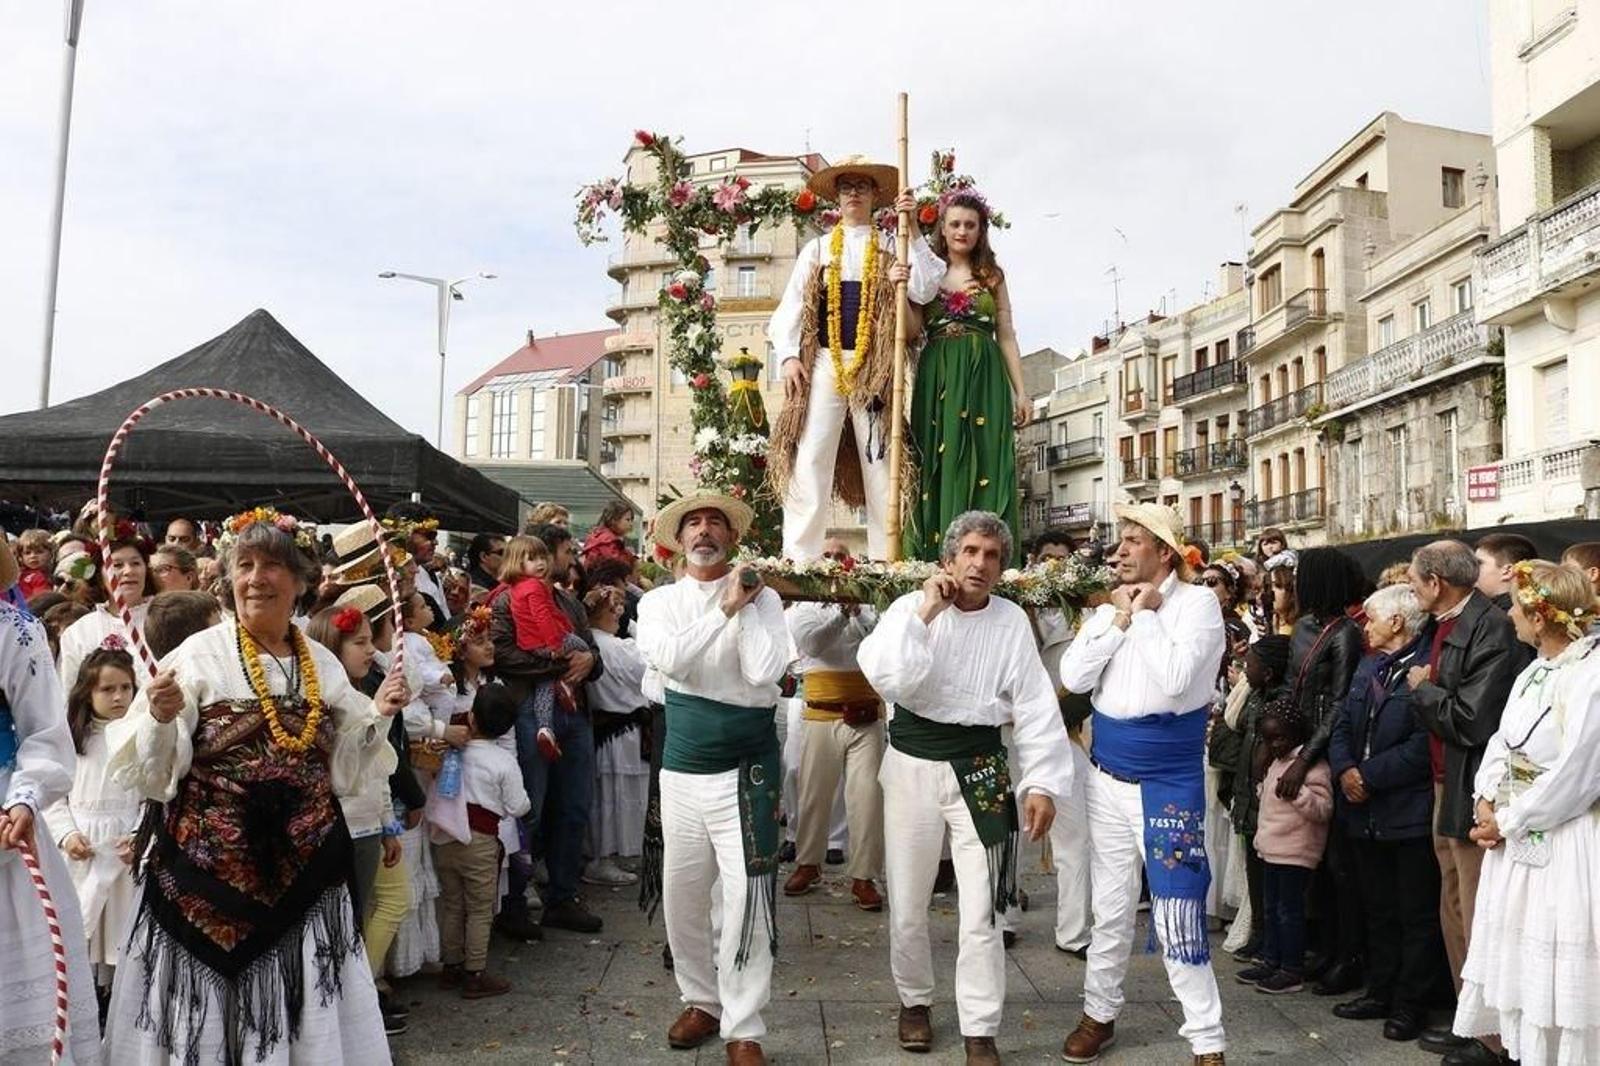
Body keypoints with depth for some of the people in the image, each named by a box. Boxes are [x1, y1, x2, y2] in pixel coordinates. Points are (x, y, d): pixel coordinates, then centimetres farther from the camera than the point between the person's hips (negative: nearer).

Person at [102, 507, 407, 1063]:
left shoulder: (323, 663, 6)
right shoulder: (199, 654, -6)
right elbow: (153, 774, -8)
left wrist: (377, 715, 1)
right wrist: (161, 718, -25)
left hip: (304, 871, 4)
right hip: (210, 870, -3)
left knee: (307, 1019, 11)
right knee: (203, 1018, 7)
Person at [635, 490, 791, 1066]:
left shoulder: (761, 596, -3)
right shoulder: (659, 601, 3)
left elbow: (763, 671, -17)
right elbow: (671, 659, -16)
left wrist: (745, 606, -13)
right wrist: (724, 607, -17)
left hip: (745, 769, -3)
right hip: (682, 768, 3)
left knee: (746, 896, -4)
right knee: (682, 894, 12)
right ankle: (702, 999, 33)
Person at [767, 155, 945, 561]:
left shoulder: (891, 247, 11)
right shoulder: (817, 248, 15)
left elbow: (924, 291, -4)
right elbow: (791, 305, 11)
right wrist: (788, 355, -2)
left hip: (874, 366, 0)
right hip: (822, 362, 1)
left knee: (880, 460, 0)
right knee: (810, 459, -8)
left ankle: (887, 558, 3)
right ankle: (799, 557, -7)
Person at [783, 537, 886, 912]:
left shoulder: (866, 602, 9)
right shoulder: (802, 606, 7)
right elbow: (811, 642, -12)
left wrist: (857, 611, -19)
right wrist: (842, 612, -21)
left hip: (866, 714, 0)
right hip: (821, 714, 0)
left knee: (867, 797, -2)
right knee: (814, 795, 9)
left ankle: (863, 876, 8)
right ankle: (808, 863, 27)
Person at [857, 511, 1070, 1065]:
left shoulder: (1013, 620, -2)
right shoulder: (911, 607, -5)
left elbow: (1037, 706, -3)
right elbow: (886, 676, -20)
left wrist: (1043, 782, -9)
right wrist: (925, 614, -22)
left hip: (979, 768, 0)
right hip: (912, 764, 0)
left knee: (981, 911, 1)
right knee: (907, 904, 13)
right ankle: (914, 1000, 36)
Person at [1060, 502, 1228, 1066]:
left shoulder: (1197, 603, -10)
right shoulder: (1109, 608, 6)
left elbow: (1176, 677, -25)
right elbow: (1073, 677, -6)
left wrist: (1146, 613, -15)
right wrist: (1120, 620, -11)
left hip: (1170, 784, -5)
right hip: (1108, 779, 5)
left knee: (1178, 917, -4)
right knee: (1110, 907, 16)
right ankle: (1100, 1013, 32)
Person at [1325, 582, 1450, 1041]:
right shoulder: (1367, 667, 14)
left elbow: (1423, 744, -21)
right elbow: (1342, 727, 12)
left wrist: (1369, 775, -17)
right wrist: (1345, 770, -6)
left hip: (1410, 813, -8)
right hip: (1365, 812, 8)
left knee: (1416, 913, 5)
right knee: (1378, 910, 18)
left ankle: (1411, 1004, 16)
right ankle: (1380, 991, 29)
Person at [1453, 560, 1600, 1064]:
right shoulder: (1534, 670, 8)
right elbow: (1501, 742, 11)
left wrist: (1507, 820, -13)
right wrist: (1486, 801, -5)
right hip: (1518, 839, 9)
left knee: (1559, 979, 1)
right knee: (1517, 964, 17)